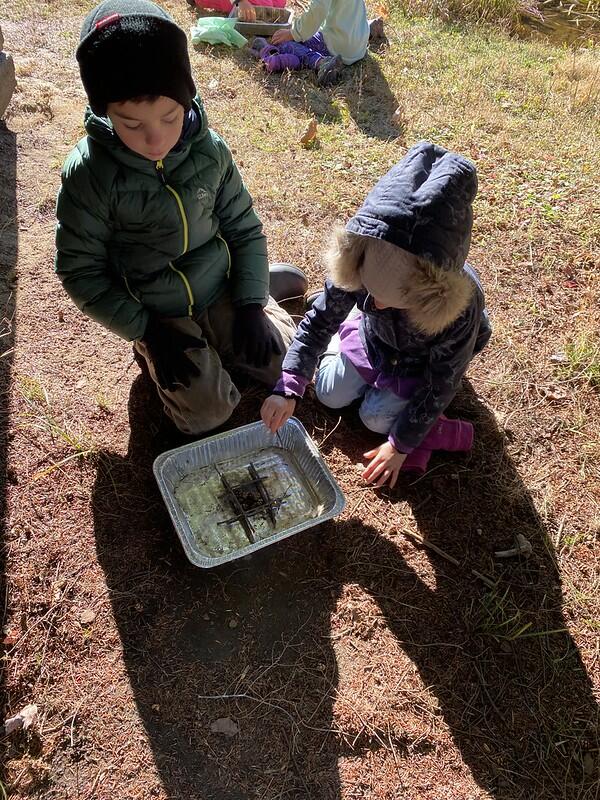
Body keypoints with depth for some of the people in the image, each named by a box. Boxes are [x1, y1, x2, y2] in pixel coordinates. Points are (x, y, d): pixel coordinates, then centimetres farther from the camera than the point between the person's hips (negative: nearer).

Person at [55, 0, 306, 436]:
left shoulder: (210, 149, -11)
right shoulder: (88, 174, -19)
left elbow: (244, 228, -1)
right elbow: (80, 269, -11)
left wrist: (251, 302, -10)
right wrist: (145, 330, -15)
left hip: (222, 289, 3)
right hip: (157, 314, -2)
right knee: (208, 413, -14)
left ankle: (232, 321, 21)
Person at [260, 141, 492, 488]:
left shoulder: (460, 310, -42)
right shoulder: (356, 268, -36)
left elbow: (442, 387, -27)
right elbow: (318, 323, -20)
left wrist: (401, 445, -19)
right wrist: (288, 389, -30)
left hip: (424, 360, -2)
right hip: (374, 338, 3)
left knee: (377, 417, -5)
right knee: (330, 395, 4)